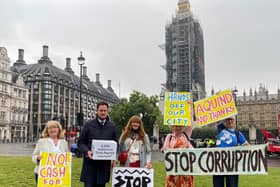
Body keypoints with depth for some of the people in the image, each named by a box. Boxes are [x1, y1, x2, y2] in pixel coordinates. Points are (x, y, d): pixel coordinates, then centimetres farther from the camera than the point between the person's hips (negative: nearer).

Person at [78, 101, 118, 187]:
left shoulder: (111, 126, 9)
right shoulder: (88, 125, 1)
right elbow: (80, 142, 2)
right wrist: (87, 151, -17)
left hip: (104, 163, 2)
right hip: (90, 162, -2)